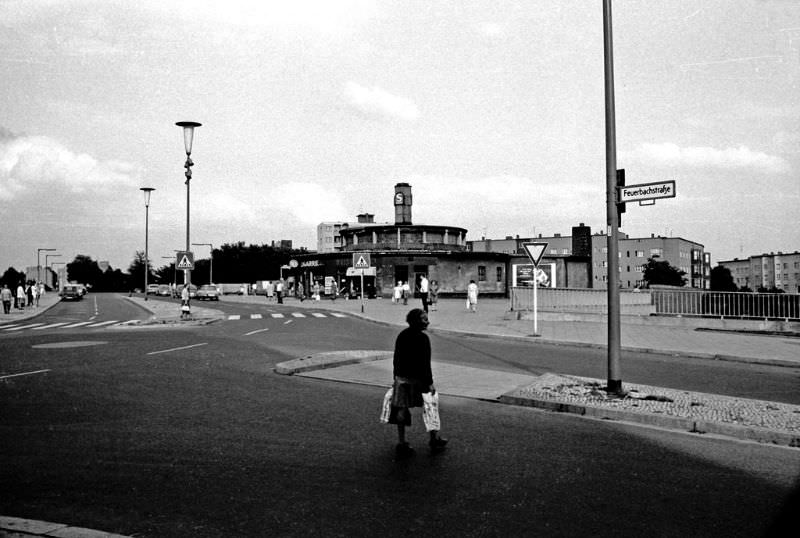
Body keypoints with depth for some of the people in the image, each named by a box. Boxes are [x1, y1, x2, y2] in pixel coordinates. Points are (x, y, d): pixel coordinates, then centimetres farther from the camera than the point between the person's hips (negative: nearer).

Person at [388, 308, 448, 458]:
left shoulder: (401, 336, 6)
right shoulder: (422, 338, -15)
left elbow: (396, 359, 12)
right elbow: (425, 363, -17)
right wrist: (429, 382, -13)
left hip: (401, 378, 6)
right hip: (417, 379, -6)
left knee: (401, 409, 10)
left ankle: (401, 443, 14)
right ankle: (434, 439, 24)